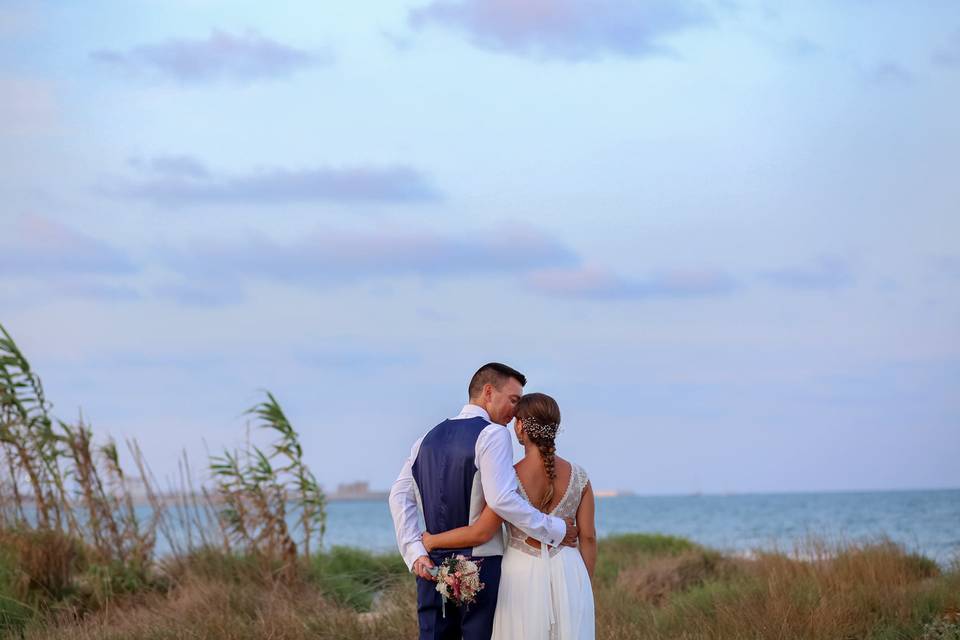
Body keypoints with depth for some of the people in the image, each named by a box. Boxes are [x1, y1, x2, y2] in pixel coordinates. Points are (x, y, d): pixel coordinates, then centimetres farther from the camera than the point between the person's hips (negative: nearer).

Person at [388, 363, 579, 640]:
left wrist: (415, 552, 3)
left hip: (432, 567, 7)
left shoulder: (429, 438, 14)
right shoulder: (492, 434, -8)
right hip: (480, 565, -7)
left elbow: (400, 495, 8)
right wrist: (555, 530, -11)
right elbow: (501, 500, -20)